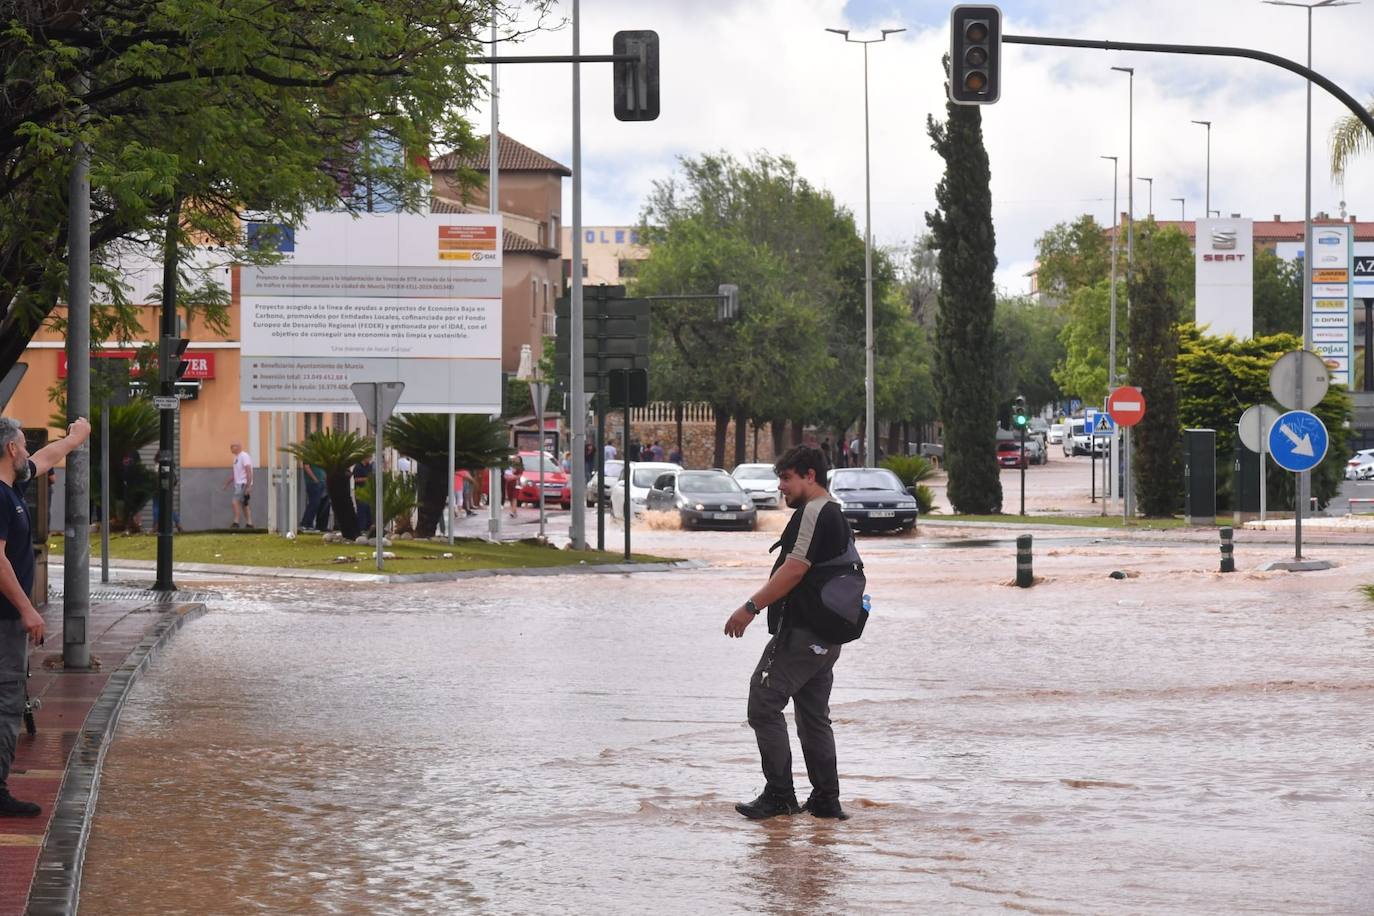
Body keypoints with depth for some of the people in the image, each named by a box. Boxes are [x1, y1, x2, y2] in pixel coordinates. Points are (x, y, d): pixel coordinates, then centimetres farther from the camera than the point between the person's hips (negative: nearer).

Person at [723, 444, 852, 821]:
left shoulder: (812, 513, -13)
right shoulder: (837, 516, 19)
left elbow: (795, 569, -21)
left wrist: (750, 607, -20)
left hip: (799, 632, -10)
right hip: (827, 635, 10)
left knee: (764, 705, -7)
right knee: (814, 716, 14)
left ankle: (779, 794, -7)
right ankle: (826, 800, 15)